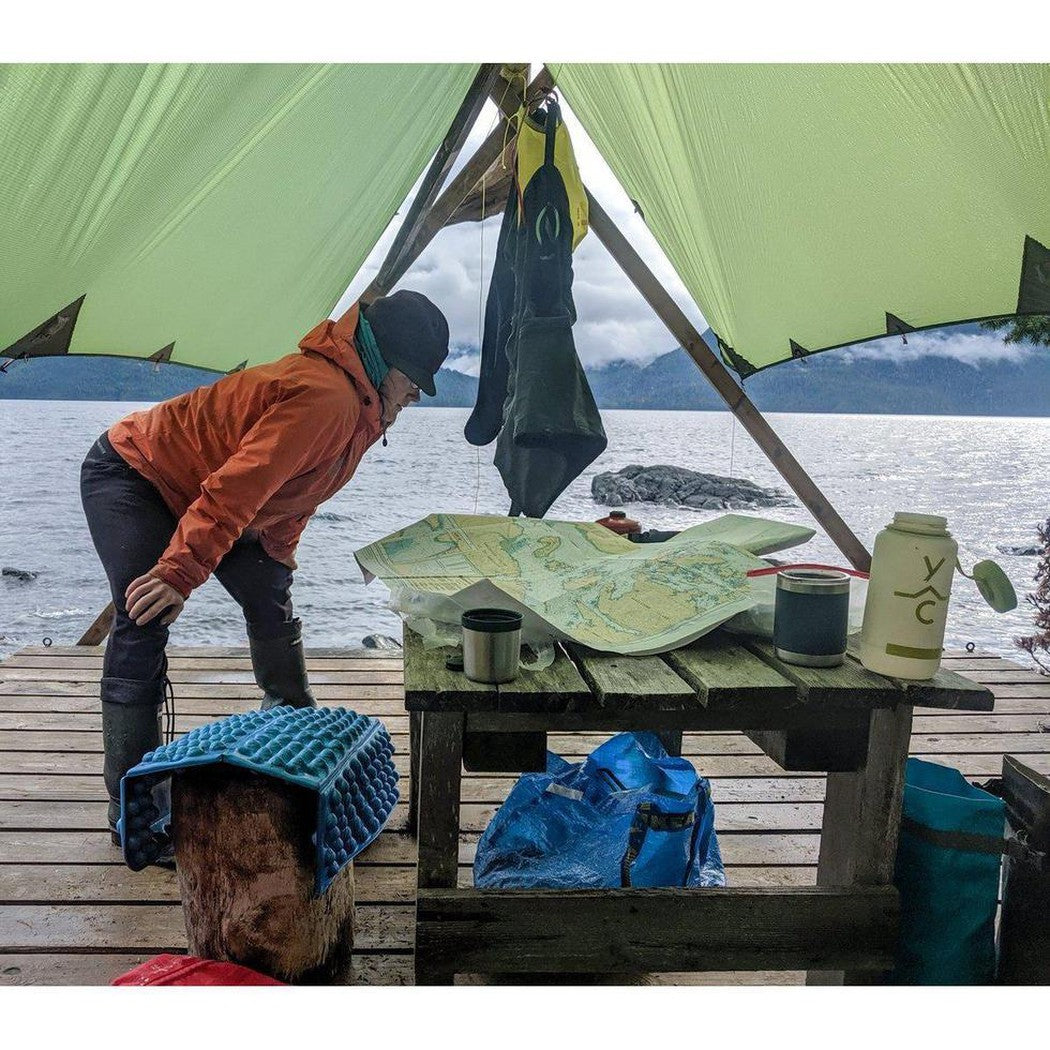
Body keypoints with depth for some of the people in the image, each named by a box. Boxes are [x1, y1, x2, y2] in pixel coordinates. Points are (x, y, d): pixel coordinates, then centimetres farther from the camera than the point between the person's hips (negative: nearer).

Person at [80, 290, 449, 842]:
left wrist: (276, 562, 10)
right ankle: (131, 808, -14)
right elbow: (236, 487, -37)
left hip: (191, 492, 10)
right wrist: (179, 573, -38)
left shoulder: (355, 402, 2)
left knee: (269, 600, 9)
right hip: (127, 475, -10)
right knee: (144, 624, -20)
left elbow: (291, 492, 10)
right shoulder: (326, 396, -32)